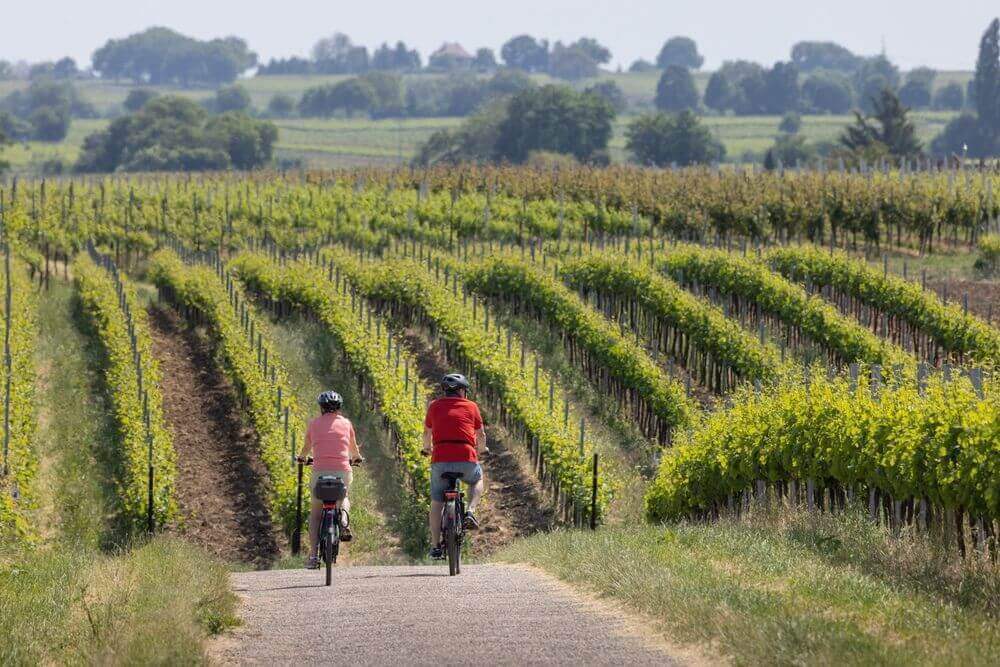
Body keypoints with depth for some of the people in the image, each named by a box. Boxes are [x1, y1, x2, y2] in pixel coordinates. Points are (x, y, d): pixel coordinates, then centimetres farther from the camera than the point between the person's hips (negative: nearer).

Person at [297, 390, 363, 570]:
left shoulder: (314, 424, 9)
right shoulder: (346, 423, 11)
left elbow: (306, 447, 27)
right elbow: (354, 448, 29)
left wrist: (302, 457, 50)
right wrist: (356, 458, 51)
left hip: (320, 472, -1)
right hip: (343, 471, 1)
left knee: (315, 514, 12)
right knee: (343, 499, 33)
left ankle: (313, 555, 2)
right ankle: (343, 518, 0)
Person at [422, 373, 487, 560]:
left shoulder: (434, 406, 11)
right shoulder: (471, 407, 9)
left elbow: (427, 434, 22)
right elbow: (481, 435, 19)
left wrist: (427, 448, 44)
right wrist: (482, 449, 41)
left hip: (440, 460, 0)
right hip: (467, 459, 0)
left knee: (436, 502, 11)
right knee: (477, 480, 32)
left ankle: (435, 546, 6)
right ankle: (470, 513, 8)